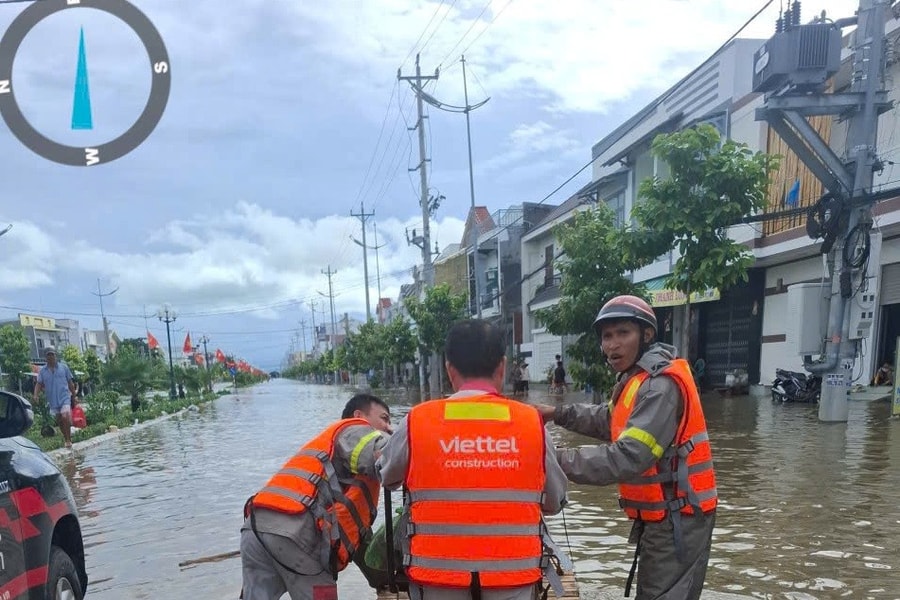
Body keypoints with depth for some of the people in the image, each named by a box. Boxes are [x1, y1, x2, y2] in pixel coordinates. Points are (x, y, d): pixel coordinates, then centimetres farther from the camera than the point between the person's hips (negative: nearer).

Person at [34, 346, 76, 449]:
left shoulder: (63, 367, 2)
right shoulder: (42, 370, 6)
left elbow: (70, 382, 6)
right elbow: (39, 384, 3)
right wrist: (36, 396, -13)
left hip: (64, 397, -3)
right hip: (52, 400, 3)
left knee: (65, 417, -20)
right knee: (59, 421, 10)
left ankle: (68, 439, -11)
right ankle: (66, 438, 24)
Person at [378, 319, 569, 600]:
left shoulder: (417, 421, -7)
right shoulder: (532, 422, -5)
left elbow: (386, 475, 12)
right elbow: (555, 502, 7)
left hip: (438, 577, 0)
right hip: (513, 577, 1)